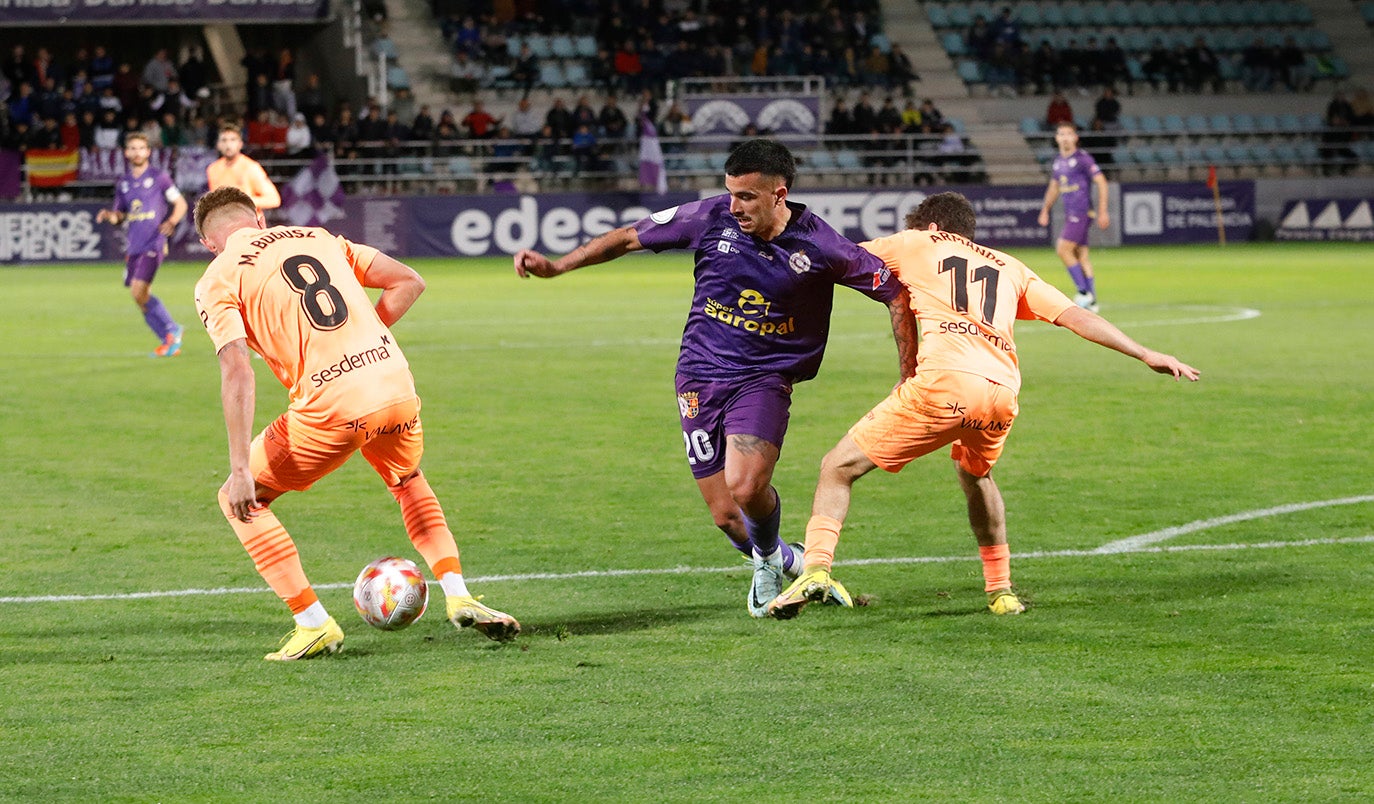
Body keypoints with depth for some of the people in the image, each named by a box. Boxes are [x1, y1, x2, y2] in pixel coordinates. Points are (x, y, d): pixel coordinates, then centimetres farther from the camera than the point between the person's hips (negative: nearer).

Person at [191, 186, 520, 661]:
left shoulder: (217, 281, 6)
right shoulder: (318, 237, 21)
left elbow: (237, 373, -7)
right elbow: (408, 282, 17)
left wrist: (240, 470, -9)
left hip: (330, 408, -5)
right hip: (396, 386, 5)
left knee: (240, 503, 16)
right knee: (409, 482, 36)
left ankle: (313, 624, 8)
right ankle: (459, 598, 22)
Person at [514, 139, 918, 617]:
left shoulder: (818, 246, -11)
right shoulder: (711, 218, -7)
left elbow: (896, 294, -1)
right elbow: (630, 237, 5)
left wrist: (910, 378, -2)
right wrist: (555, 266, 2)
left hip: (765, 378, -2)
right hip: (700, 376, 3)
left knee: (746, 486, -27)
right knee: (726, 517, -2)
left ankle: (767, 558, 7)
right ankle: (795, 564, 28)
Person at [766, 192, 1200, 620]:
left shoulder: (917, 243, 23)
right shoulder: (1009, 267, 31)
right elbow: (1075, 316, 23)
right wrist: (1145, 355, 24)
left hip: (944, 380, -5)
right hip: (1002, 392, 5)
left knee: (839, 466, 4)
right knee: (975, 474, 36)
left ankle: (816, 567, -18)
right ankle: (1001, 590, 33)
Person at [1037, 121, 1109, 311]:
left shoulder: (1082, 158, -9)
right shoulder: (1058, 162, 14)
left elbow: (1101, 182, -9)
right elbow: (1054, 188, 28)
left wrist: (1102, 212, -12)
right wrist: (1045, 210, 21)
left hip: (1081, 211, -8)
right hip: (1069, 213, 8)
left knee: (1063, 249, -15)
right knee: (1080, 256, 7)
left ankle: (1084, 292, -10)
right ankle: (1091, 301, 8)